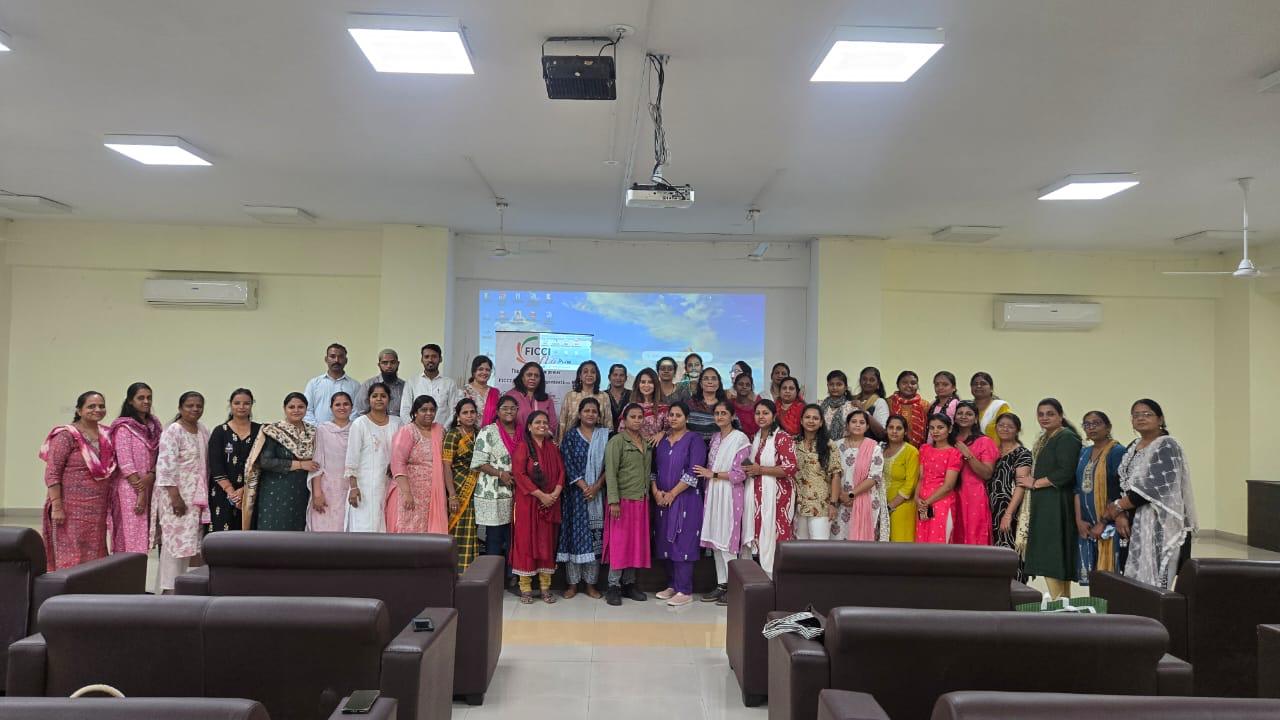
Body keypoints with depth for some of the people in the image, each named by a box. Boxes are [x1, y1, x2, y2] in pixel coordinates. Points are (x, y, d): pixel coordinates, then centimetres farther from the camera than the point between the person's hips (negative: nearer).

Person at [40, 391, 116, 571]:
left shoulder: (106, 435, 11)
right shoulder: (66, 435, -8)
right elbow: (52, 473, -12)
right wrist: (57, 507, -18)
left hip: (98, 509, 6)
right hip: (72, 507, -6)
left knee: (95, 556, 9)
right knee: (71, 557, -3)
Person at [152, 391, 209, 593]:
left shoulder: (203, 432, 13)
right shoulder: (173, 431, -10)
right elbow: (165, 466, -17)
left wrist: (206, 496, 16)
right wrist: (175, 496, -21)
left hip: (197, 497, 7)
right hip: (177, 495, -7)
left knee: (189, 541, 9)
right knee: (176, 540, -6)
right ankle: (168, 589, 2)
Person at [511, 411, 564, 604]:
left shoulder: (553, 448, 12)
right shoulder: (523, 447, -3)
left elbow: (561, 472, 8)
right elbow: (519, 474, -12)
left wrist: (556, 492, -10)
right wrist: (540, 495, -16)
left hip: (550, 503, 4)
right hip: (527, 502, -4)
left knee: (547, 542, 6)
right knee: (526, 540, -1)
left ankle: (545, 586, 12)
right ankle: (525, 587, 5)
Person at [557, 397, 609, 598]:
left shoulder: (605, 435, 6)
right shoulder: (571, 436, 2)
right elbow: (568, 464, -6)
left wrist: (596, 486, -12)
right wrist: (584, 487, -13)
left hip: (597, 493, 1)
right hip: (576, 492, -1)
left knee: (595, 537, 2)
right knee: (575, 534, 0)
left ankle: (591, 583, 12)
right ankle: (572, 583, 10)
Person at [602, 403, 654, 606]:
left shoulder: (646, 443, 12)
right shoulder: (616, 441, -7)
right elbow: (610, 472, -12)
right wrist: (613, 501, -17)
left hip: (641, 500, 6)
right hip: (623, 499, -6)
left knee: (637, 542, 9)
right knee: (619, 542, -2)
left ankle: (629, 584, 18)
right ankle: (613, 587, 6)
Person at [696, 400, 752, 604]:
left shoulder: (740, 438, -8)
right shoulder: (715, 437, 14)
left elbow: (740, 474, -12)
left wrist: (713, 474, -10)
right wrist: (708, 474, 2)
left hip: (729, 494, -7)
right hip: (712, 493, 7)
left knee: (727, 541, -6)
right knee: (715, 541, 8)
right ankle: (721, 584, 16)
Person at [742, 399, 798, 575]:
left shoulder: (782, 437, -8)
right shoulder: (755, 437, 16)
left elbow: (790, 468, -16)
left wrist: (760, 470, -14)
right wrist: (749, 470, 10)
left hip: (777, 494, -7)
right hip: (757, 494, 7)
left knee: (775, 535, -7)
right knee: (759, 534, 6)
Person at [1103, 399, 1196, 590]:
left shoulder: (1167, 446, -9)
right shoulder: (1132, 447, 15)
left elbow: (1154, 487, -18)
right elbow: (1124, 485, 13)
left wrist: (1117, 506, -11)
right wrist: (1120, 514, -4)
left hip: (1160, 525, -7)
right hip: (1136, 524, 7)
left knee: (1154, 581, -8)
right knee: (1136, 580, 6)